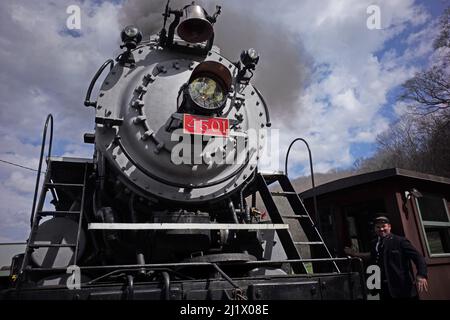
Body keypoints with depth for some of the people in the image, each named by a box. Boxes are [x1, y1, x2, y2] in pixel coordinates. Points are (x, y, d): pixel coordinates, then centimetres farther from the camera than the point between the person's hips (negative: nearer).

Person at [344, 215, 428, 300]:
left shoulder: (400, 241, -7)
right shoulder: (374, 243, 9)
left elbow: (418, 257, -11)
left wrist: (421, 275, -27)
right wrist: (354, 254, 23)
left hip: (401, 288, -5)